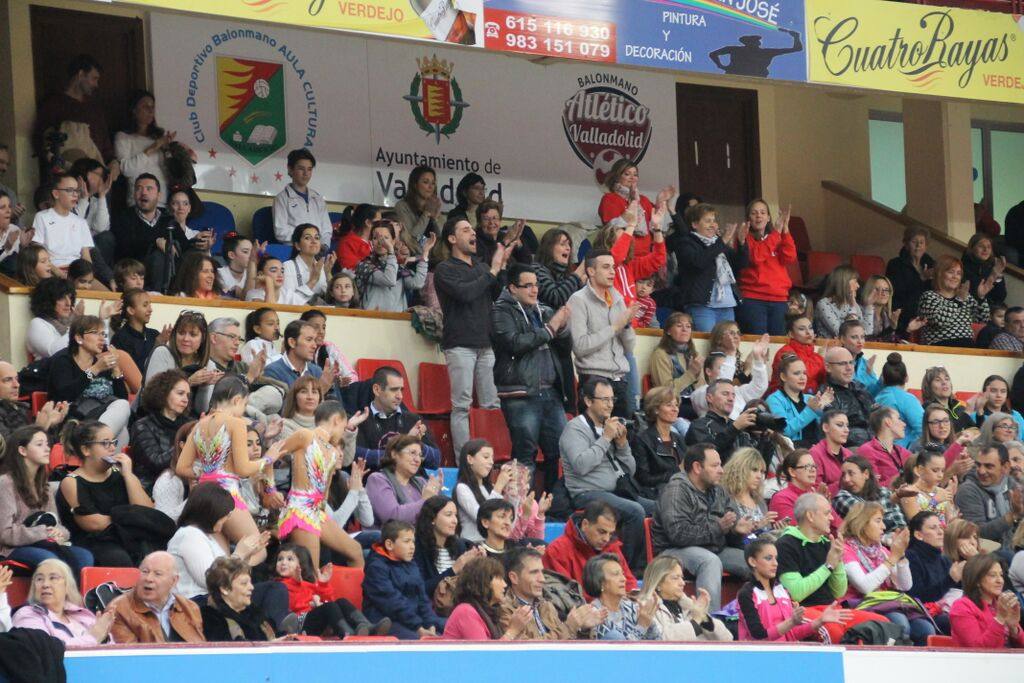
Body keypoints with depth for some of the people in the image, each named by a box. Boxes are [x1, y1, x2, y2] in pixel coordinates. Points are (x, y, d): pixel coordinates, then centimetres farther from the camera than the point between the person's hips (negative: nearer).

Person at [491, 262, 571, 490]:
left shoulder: (544, 311, 18)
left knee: (560, 452, 4)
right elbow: (515, 343, -16)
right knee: (525, 455, -6)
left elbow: (567, 345, 15)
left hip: (551, 393, 6)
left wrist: (563, 327, -6)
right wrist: (549, 329, -10)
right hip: (521, 396, -6)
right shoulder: (502, 311, 0)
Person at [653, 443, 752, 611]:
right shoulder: (676, 490, -11)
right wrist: (718, 527, -22)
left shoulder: (718, 492, 15)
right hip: (677, 551, -8)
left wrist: (737, 529, -4)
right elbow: (678, 533, -24)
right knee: (711, 561, -37)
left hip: (714, 549, 8)